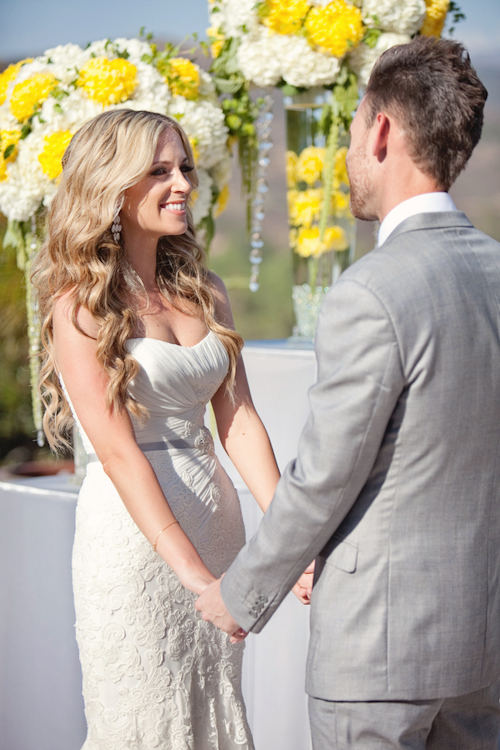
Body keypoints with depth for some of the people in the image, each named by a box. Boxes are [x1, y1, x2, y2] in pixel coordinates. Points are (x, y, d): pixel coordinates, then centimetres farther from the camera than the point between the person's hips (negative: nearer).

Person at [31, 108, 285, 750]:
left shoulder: (203, 291, 8)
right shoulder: (81, 304, -11)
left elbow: (238, 419, 3)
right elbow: (117, 451, -17)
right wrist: (192, 572, -23)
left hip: (214, 522, 6)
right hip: (132, 534, -6)